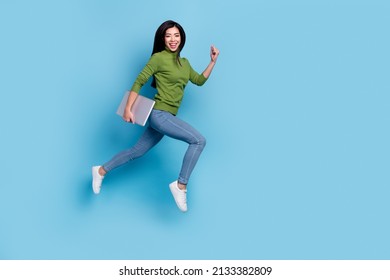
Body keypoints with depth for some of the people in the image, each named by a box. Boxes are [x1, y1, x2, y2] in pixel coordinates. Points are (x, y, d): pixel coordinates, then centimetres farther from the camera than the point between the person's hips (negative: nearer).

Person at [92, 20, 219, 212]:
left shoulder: (184, 63, 15)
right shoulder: (158, 58, -7)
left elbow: (200, 81, 20)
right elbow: (139, 82, -8)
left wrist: (213, 61, 9)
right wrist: (128, 109, -12)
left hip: (167, 117, 8)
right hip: (159, 114, -8)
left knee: (137, 152, 15)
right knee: (199, 140, -19)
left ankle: (101, 171, 29)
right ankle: (181, 185, -13)